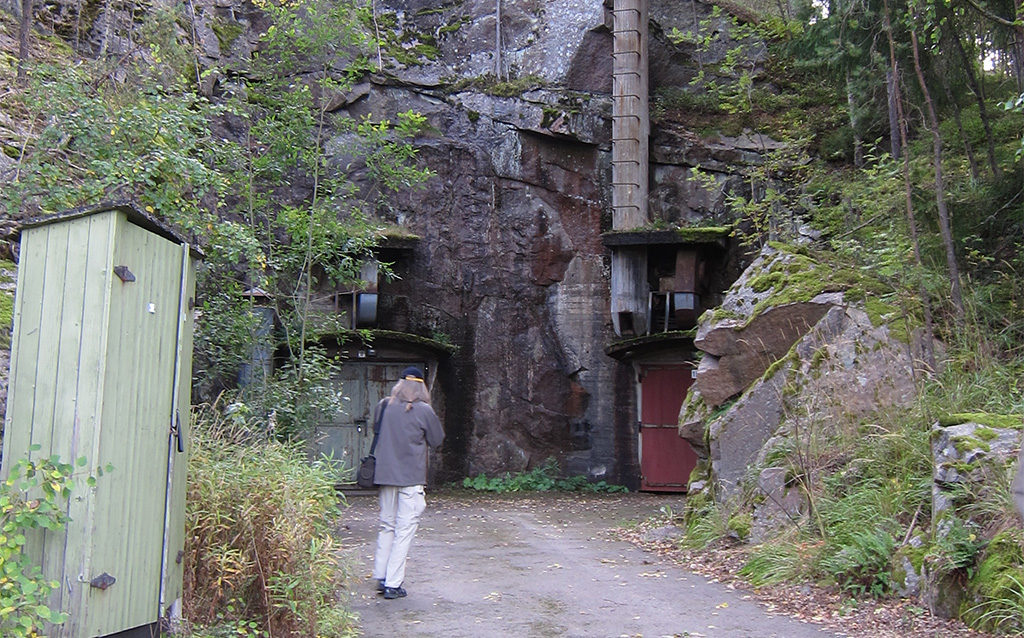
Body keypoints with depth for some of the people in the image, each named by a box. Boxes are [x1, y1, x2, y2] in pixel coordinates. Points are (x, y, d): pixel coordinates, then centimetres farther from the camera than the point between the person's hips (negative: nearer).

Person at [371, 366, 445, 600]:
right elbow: (437, 439, 2)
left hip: (385, 474, 5)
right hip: (411, 477, -4)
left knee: (387, 526, 16)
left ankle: (381, 578, 20)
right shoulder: (423, 410, -9)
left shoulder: (384, 406, 2)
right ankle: (393, 584, 3)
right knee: (405, 529, 2)